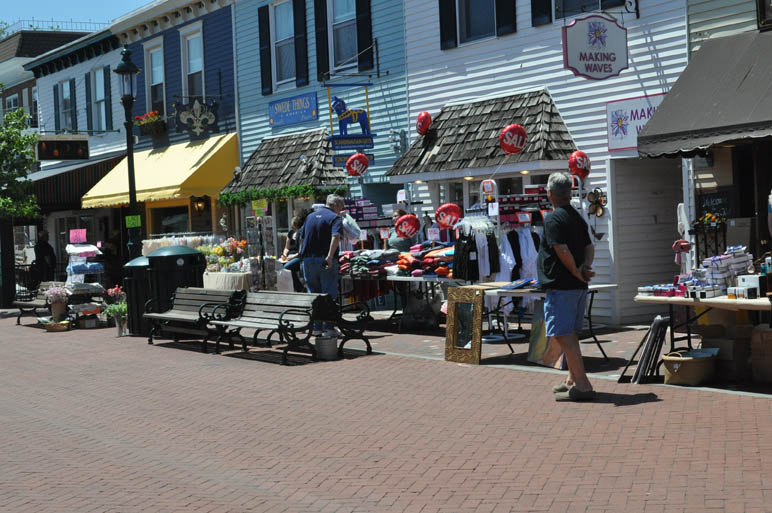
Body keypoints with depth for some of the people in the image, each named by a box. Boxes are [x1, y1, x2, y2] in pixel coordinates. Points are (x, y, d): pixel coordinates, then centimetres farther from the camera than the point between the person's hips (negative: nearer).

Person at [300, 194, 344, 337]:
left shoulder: (310, 216, 16)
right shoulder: (335, 218, -4)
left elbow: (303, 237, 21)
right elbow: (336, 236, -22)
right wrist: (330, 257, -29)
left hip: (308, 260, 5)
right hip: (326, 260, -5)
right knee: (329, 295, 0)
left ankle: (316, 327, 12)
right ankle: (328, 327, -2)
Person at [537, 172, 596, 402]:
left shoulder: (553, 219, -14)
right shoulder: (577, 217, 15)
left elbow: (563, 251, -23)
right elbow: (589, 247, 13)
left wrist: (576, 273, -10)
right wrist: (585, 268, -3)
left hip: (561, 287, -9)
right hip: (579, 287, 9)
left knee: (563, 335, -10)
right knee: (570, 334, 19)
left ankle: (582, 385, -15)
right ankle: (573, 379, 27)